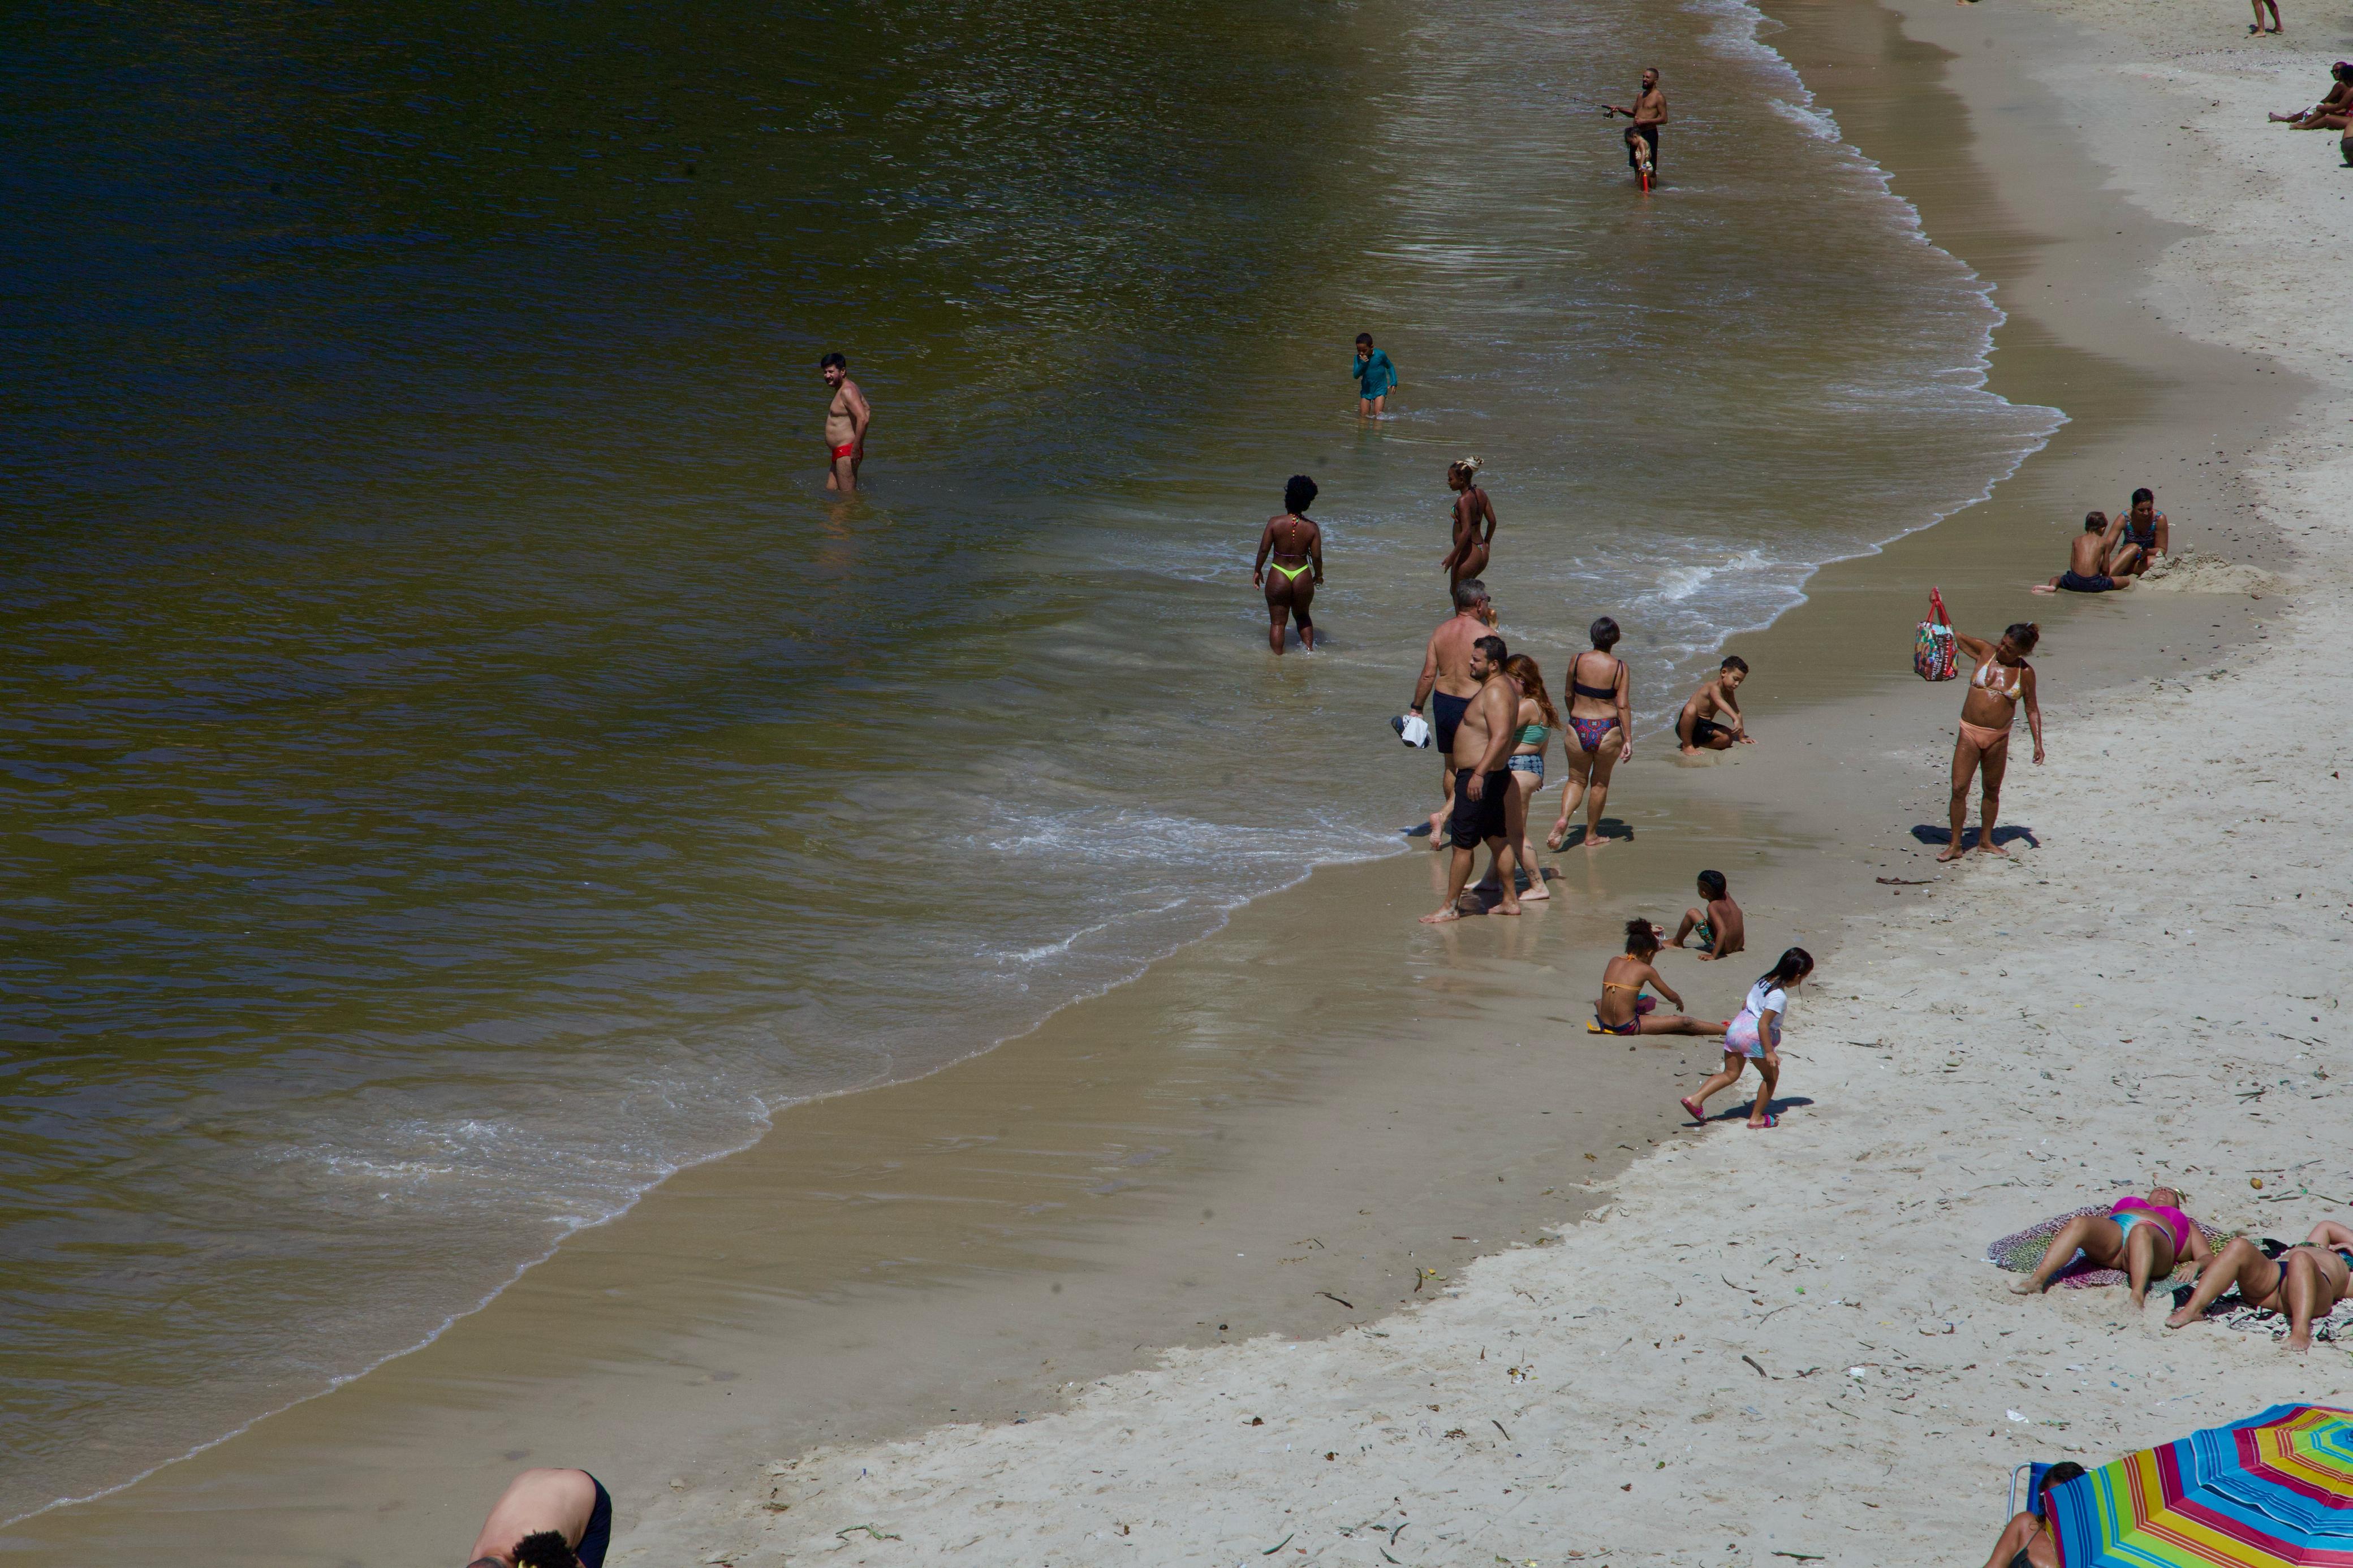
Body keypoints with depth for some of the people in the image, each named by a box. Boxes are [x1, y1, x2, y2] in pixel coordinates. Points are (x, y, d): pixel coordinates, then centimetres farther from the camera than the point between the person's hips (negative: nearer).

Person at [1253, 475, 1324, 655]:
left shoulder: (1275, 523, -12)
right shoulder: (1311, 528, -9)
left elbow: (1264, 550, -9)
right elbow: (1317, 556, -5)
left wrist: (1257, 571, 7)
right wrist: (1318, 576, 13)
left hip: (1278, 578, -2)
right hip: (1303, 578, 2)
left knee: (1277, 622, 10)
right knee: (1302, 616, 26)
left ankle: (1277, 657, 11)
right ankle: (1309, 649, 19)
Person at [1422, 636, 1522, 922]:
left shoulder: (1495, 693, -22)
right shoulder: (1505, 685, 10)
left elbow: (1501, 735, -34)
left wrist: (1479, 773, -40)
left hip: (1479, 778, -11)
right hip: (1494, 775, 11)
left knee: (1463, 843, -3)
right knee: (1497, 838, 17)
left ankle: (1450, 907, 4)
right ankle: (1510, 901, 23)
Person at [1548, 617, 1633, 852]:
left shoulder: (1577, 661, -5)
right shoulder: (1619, 667, -9)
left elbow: (1569, 696, 7)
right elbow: (1623, 706, -11)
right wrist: (1628, 740, -5)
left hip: (1578, 728, 1)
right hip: (1608, 731, -1)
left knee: (1576, 780, 17)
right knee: (1600, 782, 17)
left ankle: (1563, 818, -10)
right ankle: (1592, 835, 25)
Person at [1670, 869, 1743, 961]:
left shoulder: (1712, 907, -22)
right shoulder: (1726, 896, 0)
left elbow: (1722, 931, -34)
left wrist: (1713, 955, -33)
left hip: (1724, 949, -7)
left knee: (1691, 913, -5)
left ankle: (1677, 942, 19)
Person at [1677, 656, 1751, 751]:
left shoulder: (1728, 692, 10)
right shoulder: (1714, 687, -19)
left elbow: (1736, 713, 17)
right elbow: (1719, 701, -40)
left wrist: (1742, 737, 15)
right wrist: (1736, 719, -53)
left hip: (1704, 729, 7)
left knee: (1728, 738, -19)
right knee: (1691, 708, -42)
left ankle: (1695, 744, -3)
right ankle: (1687, 746, -27)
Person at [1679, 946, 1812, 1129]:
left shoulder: (1764, 980, 8)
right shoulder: (1779, 996, -17)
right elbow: (1763, 1024, -22)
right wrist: (1769, 1052, -20)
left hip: (1736, 1027, 8)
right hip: (1753, 1036, -8)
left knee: (1730, 1074, 17)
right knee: (1771, 1075, 11)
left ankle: (1696, 1098, 2)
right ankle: (1756, 1117, 16)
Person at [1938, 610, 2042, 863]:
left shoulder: (2025, 673, 0)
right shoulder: (1986, 652, -1)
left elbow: (2032, 710, 8)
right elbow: (1956, 636, 2)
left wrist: (2038, 743, 2)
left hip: (1998, 738, 1)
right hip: (1969, 732, -1)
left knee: (1992, 791, 13)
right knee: (1959, 789, -5)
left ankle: (1986, 842, 28)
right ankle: (1955, 845, 3)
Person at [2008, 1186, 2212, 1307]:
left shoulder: (2186, 1226, 39)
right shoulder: (2126, 1204, 45)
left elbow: (2207, 1257, 24)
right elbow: (2097, 1225, 31)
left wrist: (2196, 1266, -1)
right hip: (2112, 1234, 2)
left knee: (2140, 1232, -40)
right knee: (2079, 1223, -33)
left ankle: (2138, 1297, -63)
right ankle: (2036, 1281, -54)